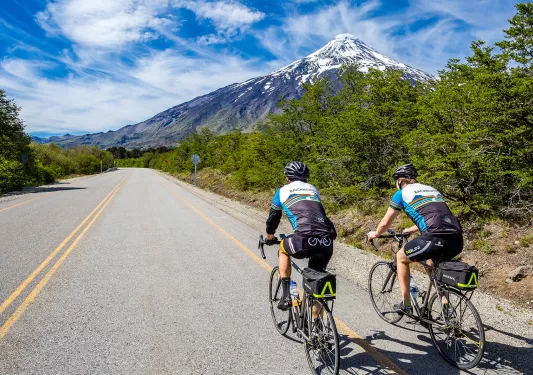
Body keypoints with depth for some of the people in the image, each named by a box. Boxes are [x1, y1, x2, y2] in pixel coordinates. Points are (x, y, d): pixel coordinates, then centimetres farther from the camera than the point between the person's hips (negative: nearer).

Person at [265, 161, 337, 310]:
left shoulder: (283, 191, 19)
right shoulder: (313, 190, 29)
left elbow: (273, 217, 30)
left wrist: (269, 238, 48)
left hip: (305, 239, -4)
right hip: (327, 242, 4)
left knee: (283, 250, 29)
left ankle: (286, 296, 21)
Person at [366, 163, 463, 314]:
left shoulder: (402, 193, 12)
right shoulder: (432, 190, 30)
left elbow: (385, 223, 17)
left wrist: (375, 234, 39)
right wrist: (409, 230, 58)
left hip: (436, 238, -7)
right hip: (457, 240, 7)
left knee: (401, 258, 20)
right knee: (433, 263, 36)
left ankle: (406, 305, 22)